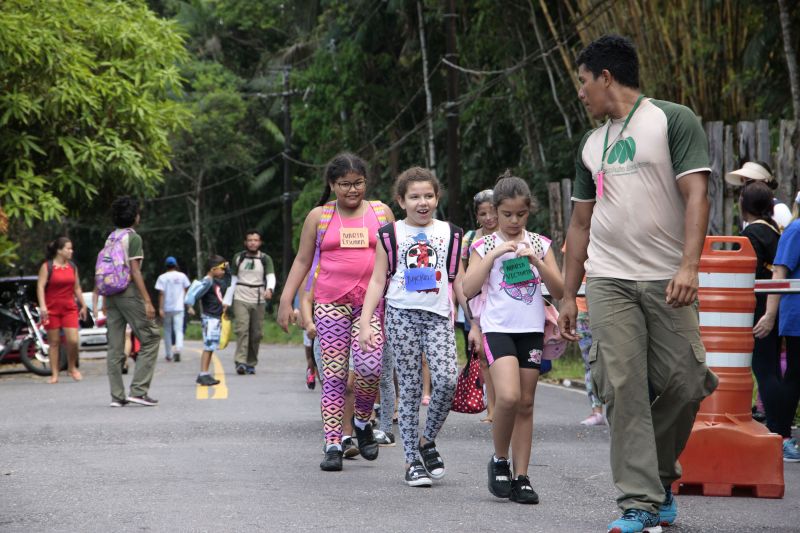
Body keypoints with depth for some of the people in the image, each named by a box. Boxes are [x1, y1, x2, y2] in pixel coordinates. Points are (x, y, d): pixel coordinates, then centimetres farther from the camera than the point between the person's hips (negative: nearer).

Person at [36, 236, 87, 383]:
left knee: (73, 340, -9)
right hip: (52, 309, -3)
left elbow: (77, 288, 18)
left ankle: (72, 368, 13)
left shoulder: (72, 267, 10)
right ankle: (54, 374, 6)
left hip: (69, 309, 3)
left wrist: (83, 305, 17)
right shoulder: (47, 267, -4)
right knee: (54, 342, 0)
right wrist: (42, 306, -21)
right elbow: (40, 287, -11)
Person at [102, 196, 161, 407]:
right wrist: (147, 301, -15)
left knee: (115, 346, 6)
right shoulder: (133, 238, -8)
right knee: (150, 338, -1)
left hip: (111, 295, 8)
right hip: (129, 293, -8)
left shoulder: (110, 239, 14)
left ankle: (117, 395, 5)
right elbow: (135, 271, -14)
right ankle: (138, 390, -9)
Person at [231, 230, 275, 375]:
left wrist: (269, 289, -30)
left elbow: (271, 277, -8)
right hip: (241, 299, -1)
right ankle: (240, 362, -24)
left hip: (258, 301, 1)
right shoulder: (238, 258, 10)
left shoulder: (265, 259, 6)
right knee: (241, 329, -16)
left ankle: (251, 364, 14)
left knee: (256, 333, 2)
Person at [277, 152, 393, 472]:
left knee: (369, 365, -19)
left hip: (371, 302, 0)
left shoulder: (381, 213, 10)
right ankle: (333, 445, -1)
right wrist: (286, 301, 2)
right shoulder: (319, 217, 8)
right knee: (333, 374, -3)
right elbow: (302, 260, 10)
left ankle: (362, 422, 8)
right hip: (330, 302, 0)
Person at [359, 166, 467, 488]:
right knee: (410, 389, -1)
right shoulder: (391, 235, 7)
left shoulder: (450, 234, 11)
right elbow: (377, 281, 6)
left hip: (439, 316, 1)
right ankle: (412, 461, 6)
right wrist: (365, 323, -4)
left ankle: (427, 440, 7)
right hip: (402, 315, -1)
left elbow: (459, 283, 14)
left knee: (446, 380, -17)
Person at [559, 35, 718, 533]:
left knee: (685, 382, -6)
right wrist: (568, 296, 17)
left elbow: (696, 195, -9)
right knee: (623, 388, -8)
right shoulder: (591, 145, 18)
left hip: (668, 281, -4)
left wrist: (689, 266, -21)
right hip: (609, 282, 4)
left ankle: (660, 473, 19)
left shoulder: (674, 120, 1)